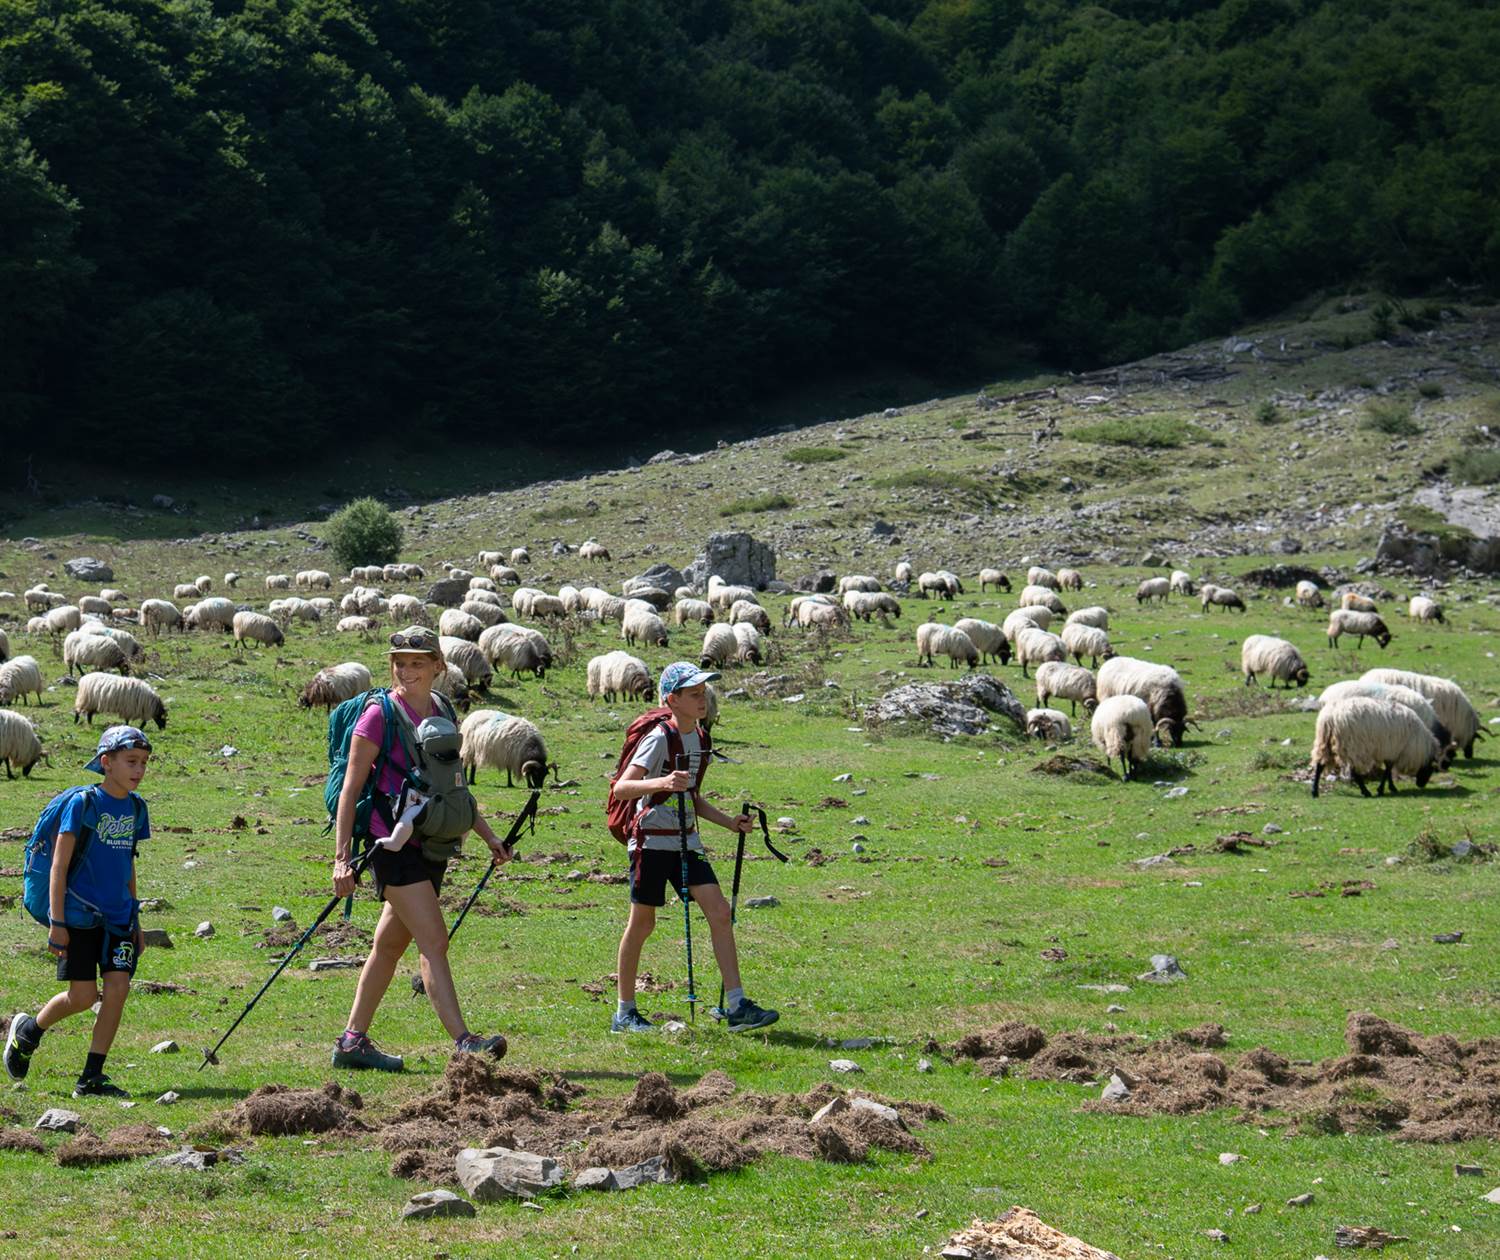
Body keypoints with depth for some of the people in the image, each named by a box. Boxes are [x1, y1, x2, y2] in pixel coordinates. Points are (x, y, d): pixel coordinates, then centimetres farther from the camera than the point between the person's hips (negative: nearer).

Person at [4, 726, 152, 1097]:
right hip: (80, 914, -5)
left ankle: (91, 1079, 0)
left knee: (118, 989, -7)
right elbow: (59, 865, -9)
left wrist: (134, 922, 18)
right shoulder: (83, 803, -10)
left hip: (118, 917, 5)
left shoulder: (136, 808, 8)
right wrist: (57, 923, -13)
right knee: (83, 997, -4)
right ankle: (27, 1031, 25)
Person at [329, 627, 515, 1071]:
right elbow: (351, 788, -8)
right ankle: (463, 1041, -19)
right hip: (392, 841, -7)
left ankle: (352, 1042, 20)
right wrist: (342, 856, -13)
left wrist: (487, 835, 19)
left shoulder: (443, 715, 12)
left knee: (390, 945, 12)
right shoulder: (380, 714, -8)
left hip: (429, 843, 7)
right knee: (433, 940, -14)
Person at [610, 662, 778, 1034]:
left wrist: (730, 823, 10)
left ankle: (736, 1005, -7)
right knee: (642, 923, 2)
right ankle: (624, 1013, 15)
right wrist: (661, 783, -40)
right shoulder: (660, 739, -15)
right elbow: (621, 788, -24)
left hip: (686, 840, 7)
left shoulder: (699, 738, 9)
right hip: (652, 839, -7)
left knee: (720, 912, -6)